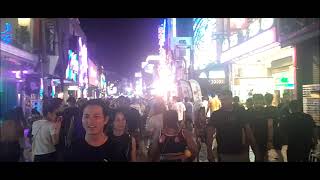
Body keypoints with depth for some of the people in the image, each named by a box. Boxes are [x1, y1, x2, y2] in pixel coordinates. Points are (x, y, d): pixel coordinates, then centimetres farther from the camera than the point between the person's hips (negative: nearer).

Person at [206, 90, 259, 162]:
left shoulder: (240, 112, 3)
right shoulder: (216, 115, -4)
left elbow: (248, 130, 6)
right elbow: (210, 134, -8)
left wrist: (255, 148, 0)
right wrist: (209, 152, -19)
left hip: (241, 153, 2)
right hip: (224, 154, -2)